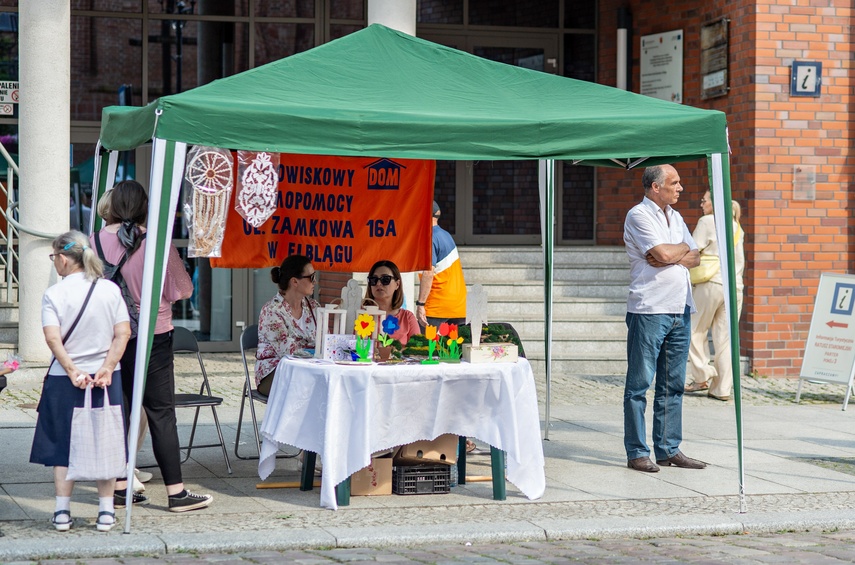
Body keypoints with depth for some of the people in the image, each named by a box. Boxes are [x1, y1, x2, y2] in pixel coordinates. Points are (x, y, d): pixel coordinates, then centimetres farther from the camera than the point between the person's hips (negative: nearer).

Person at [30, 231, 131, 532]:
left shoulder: (54, 294, -8)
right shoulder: (110, 289, 0)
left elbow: (53, 339, -17)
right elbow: (123, 333, -5)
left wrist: (73, 372, -15)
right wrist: (106, 369, -9)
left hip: (64, 381, -2)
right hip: (105, 379, 2)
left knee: (62, 444, 9)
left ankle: (62, 512, 8)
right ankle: (106, 512, 12)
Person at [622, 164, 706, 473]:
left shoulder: (675, 217, 18)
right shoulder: (639, 215, -6)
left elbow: (694, 258, 11)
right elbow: (664, 254, -17)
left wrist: (672, 256, -8)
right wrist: (683, 248, 3)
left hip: (680, 309, 8)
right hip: (649, 309, -8)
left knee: (673, 384, 9)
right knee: (639, 384, -3)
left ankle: (669, 449, 14)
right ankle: (637, 453, 0)